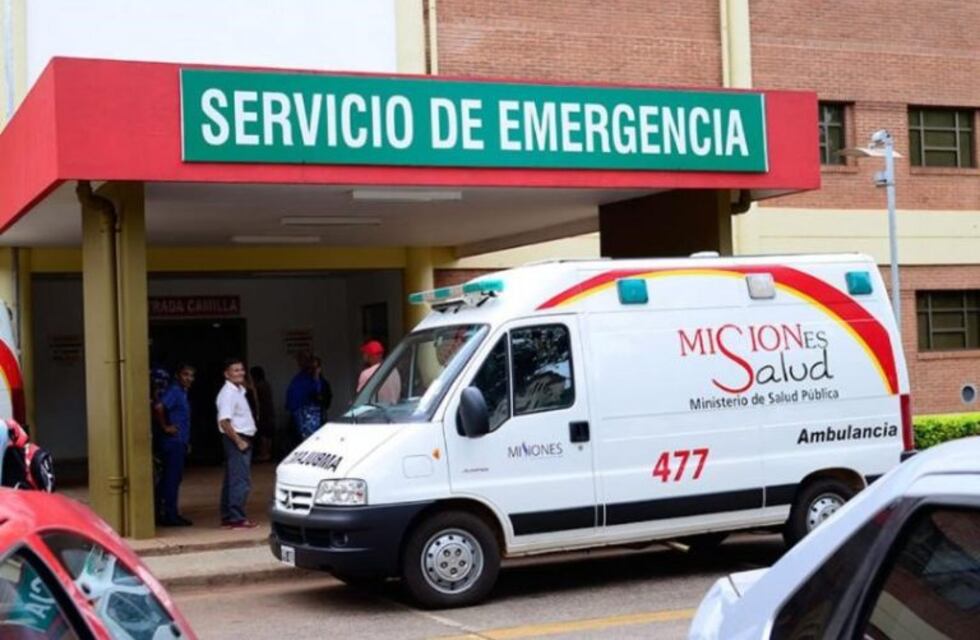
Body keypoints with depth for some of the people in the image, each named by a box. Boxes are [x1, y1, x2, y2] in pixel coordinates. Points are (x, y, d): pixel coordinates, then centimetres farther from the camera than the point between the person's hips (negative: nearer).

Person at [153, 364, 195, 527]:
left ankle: (166, 514, 18)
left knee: (170, 478, 13)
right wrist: (165, 427, -19)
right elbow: (158, 407, -31)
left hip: (179, 442, 10)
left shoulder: (181, 392, 15)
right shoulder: (174, 391, -14)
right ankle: (170, 515, -2)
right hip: (173, 442, -10)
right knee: (172, 478, -6)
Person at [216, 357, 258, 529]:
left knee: (232, 480, 13)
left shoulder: (239, 391, 15)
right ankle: (237, 518, -9)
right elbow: (224, 421, -22)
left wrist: (243, 439, 15)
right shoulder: (228, 393, -15)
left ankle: (228, 517, 18)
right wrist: (238, 441, -21)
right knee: (241, 481, -10)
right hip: (236, 439, -10)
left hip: (242, 439, 10)